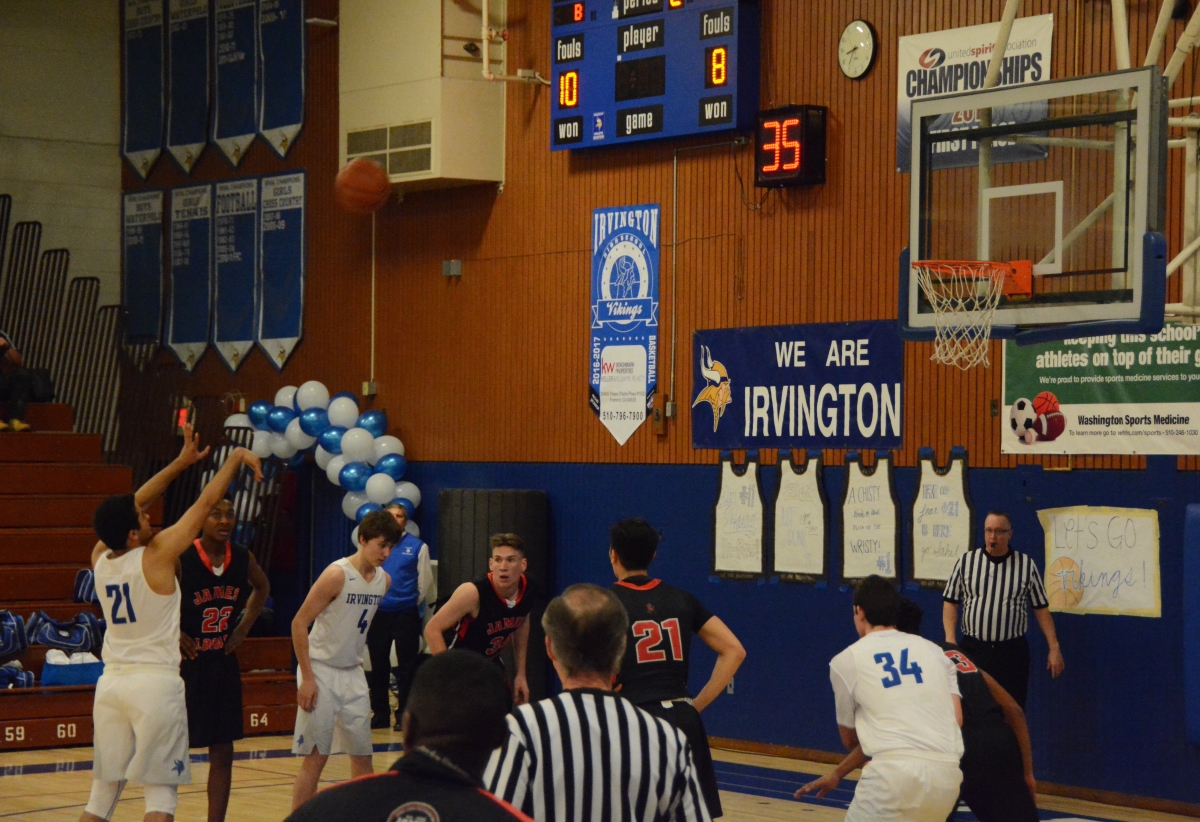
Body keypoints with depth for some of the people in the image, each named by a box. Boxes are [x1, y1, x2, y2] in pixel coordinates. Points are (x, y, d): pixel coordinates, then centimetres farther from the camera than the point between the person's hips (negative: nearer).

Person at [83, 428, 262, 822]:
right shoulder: (157, 555, -12)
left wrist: (181, 462, 20)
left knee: (103, 789, 11)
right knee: (160, 790, -3)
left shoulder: (99, 557, 3)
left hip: (111, 682, 6)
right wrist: (237, 457, 6)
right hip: (156, 682, -6)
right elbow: (206, 501, -5)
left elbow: (131, 505, 16)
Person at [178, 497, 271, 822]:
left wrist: (244, 627, 9)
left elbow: (262, 587, 20)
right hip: (186, 662, -5)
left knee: (223, 753, 8)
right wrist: (173, 634, -14)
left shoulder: (243, 558, -1)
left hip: (224, 664, 5)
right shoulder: (180, 559, -17)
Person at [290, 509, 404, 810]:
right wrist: (307, 679, -18)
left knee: (362, 755, 10)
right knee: (315, 757, -6)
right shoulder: (337, 574, -17)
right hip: (320, 672, -7)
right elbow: (299, 623, -16)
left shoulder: (383, 580, 3)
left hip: (352, 673, 7)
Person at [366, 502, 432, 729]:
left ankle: (403, 714, 6)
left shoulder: (417, 547, -1)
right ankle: (379, 713, 18)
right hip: (378, 614, 3)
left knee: (406, 666, 0)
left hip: (406, 614, -2)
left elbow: (425, 580, 5)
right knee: (378, 666, 9)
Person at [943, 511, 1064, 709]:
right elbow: (950, 603, 4)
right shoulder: (966, 562, 2)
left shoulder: (1026, 565, 2)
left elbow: (1041, 609, 5)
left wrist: (1054, 647, 0)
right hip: (973, 649, 0)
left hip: (1012, 651, 0)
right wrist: (950, 641, -7)